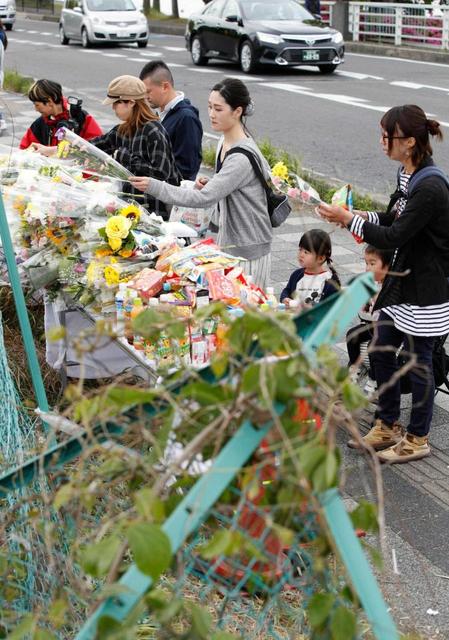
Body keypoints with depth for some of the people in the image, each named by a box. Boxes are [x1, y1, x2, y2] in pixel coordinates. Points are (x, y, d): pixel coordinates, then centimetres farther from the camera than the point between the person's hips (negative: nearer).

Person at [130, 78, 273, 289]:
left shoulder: (242, 158, -23)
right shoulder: (225, 142, 7)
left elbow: (204, 198, -29)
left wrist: (155, 187, -31)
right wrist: (210, 185, 0)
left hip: (247, 248, -9)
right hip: (228, 238, 9)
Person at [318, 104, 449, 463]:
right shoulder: (408, 175, 5)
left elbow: (395, 237, -23)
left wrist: (349, 221, -18)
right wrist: (363, 216, 1)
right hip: (402, 279, 9)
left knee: (418, 361, 4)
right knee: (381, 352, 15)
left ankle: (418, 439, 21)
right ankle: (387, 426, 31)